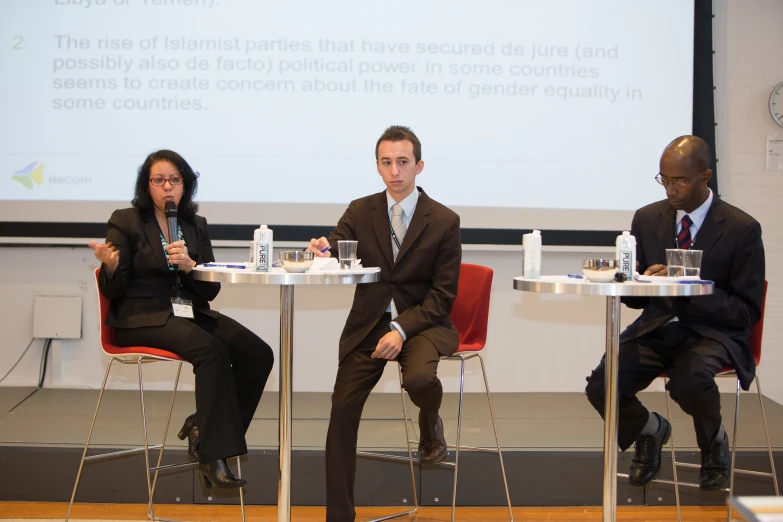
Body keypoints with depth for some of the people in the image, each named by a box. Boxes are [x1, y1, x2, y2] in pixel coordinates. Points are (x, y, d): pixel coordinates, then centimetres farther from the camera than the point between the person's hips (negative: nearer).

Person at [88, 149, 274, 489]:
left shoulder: (196, 225, 13)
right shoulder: (125, 222, 1)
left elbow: (210, 290, 6)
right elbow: (113, 291, -3)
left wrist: (189, 265, -13)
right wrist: (110, 266, -25)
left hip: (190, 312, 5)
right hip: (140, 317, -5)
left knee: (259, 355, -18)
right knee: (212, 350, -33)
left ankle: (204, 427, -2)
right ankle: (213, 456, -27)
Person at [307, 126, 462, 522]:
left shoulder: (444, 221, -2)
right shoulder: (360, 212, 7)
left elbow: (442, 295, -5)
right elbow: (335, 255, 1)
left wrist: (402, 330, -19)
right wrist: (322, 250, -24)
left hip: (422, 322, -2)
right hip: (368, 322, 3)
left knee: (419, 378, -33)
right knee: (343, 408, -12)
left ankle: (430, 422, 8)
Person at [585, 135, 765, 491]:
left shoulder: (742, 229, -5)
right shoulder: (647, 219, 7)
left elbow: (747, 311, -6)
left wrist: (686, 291, -20)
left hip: (712, 331, -3)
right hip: (656, 327, 4)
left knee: (689, 379, -38)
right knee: (601, 387, -22)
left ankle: (714, 441, 0)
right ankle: (649, 429, 15)